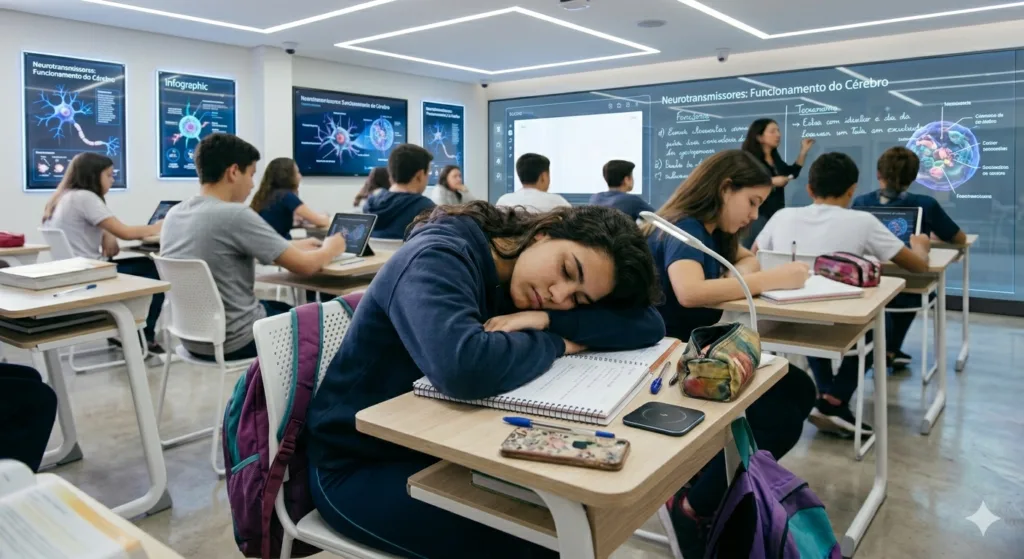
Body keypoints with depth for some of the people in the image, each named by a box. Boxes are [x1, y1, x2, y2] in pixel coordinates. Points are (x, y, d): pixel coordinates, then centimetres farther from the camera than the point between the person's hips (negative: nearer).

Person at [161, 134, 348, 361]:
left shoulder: (173, 214, 1)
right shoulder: (235, 215, -23)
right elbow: (305, 266, -19)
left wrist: (293, 246, 15)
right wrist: (331, 249, 2)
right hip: (234, 342, -8)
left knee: (283, 309, 29)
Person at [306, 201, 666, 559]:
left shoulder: (523, 282, -4)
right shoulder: (440, 259, -24)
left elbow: (648, 326, -10)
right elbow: (465, 368, -43)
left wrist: (547, 318, -24)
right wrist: (556, 343, -25)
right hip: (360, 467, -6)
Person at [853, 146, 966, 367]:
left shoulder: (860, 203, -8)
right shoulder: (926, 205, -13)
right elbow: (960, 239, 4)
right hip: (908, 293, -2)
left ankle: (887, 349, 43)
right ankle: (890, 349, 41)